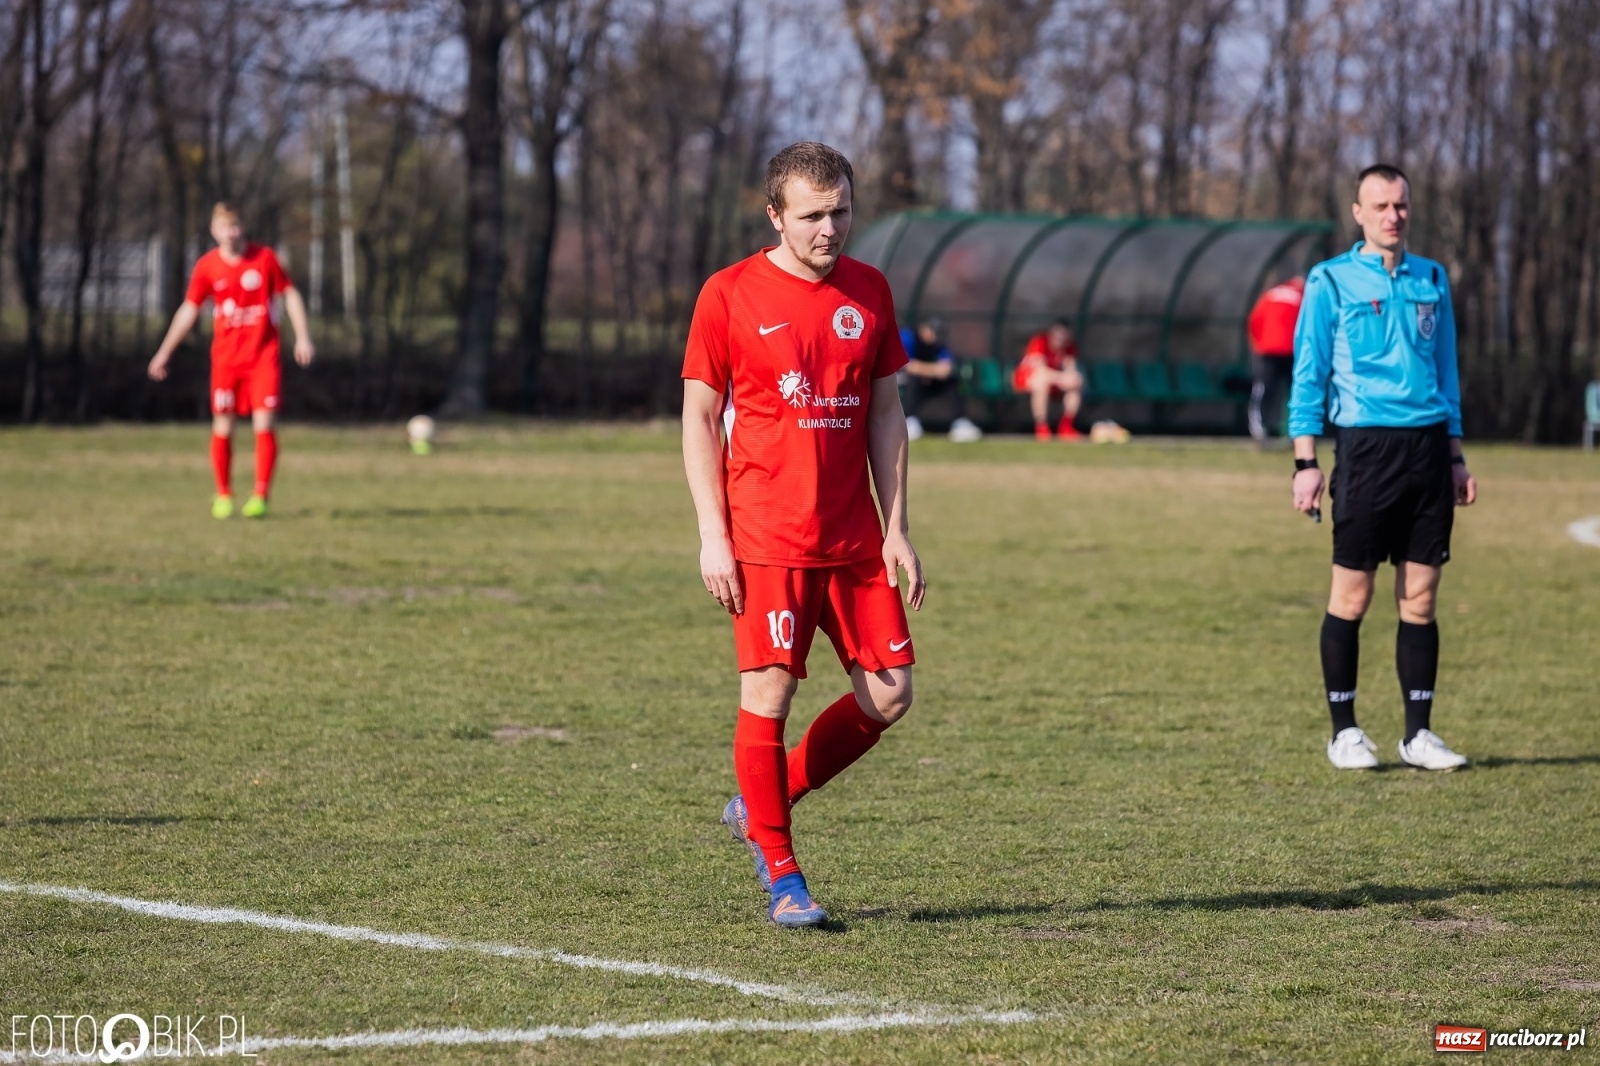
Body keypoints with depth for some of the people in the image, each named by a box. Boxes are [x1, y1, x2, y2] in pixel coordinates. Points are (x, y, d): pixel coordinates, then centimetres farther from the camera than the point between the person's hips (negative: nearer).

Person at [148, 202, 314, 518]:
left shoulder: (265, 258, -3)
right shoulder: (207, 266, -1)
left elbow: (290, 294, 6)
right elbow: (189, 310, 7)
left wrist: (302, 337, -2)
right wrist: (164, 352, 6)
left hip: (263, 354, -1)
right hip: (225, 358, 1)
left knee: (264, 423, -10)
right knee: (222, 427, 1)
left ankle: (261, 496, -7)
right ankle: (223, 496, 14)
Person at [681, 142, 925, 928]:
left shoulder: (869, 292, 10)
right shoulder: (729, 295, -3)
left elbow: (884, 412, 14)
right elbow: (699, 417, -1)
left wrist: (897, 529, 7)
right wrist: (712, 536, -8)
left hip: (854, 539, 5)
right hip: (765, 538, -5)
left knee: (889, 694, 1)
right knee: (768, 694, -8)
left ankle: (761, 808, 19)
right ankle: (781, 878, 4)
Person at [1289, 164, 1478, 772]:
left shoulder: (1432, 281, 13)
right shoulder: (1331, 282, 0)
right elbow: (1307, 376, -1)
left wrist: (1456, 455, 14)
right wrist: (1306, 462, -7)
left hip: (1428, 447, 4)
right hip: (1365, 445, -4)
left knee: (1420, 597, 4)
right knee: (1352, 595, -1)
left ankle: (1419, 733, 9)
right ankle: (1344, 732, 7)